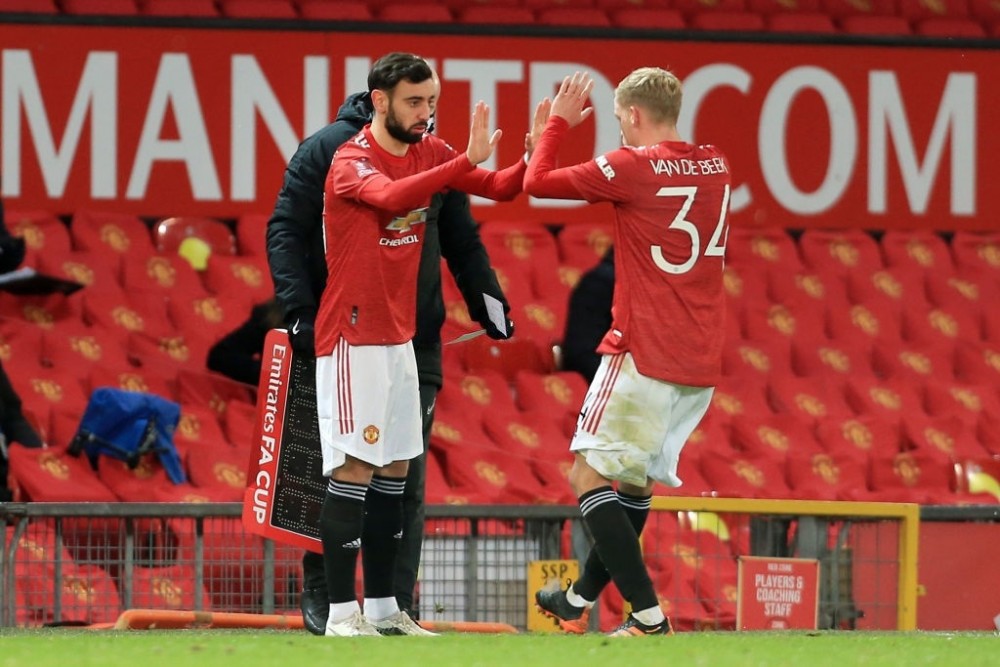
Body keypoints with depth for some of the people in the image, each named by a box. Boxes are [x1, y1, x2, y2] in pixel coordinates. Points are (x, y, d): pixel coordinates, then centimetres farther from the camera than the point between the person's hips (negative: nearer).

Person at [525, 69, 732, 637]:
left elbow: (537, 184, -5)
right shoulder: (716, 168, 11)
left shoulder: (631, 167, -11)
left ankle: (650, 616, -15)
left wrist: (558, 122, 12)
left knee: (590, 477, -3)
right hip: (703, 362, 8)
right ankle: (580, 601, 33)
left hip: (643, 356, -8)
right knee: (637, 481, 19)